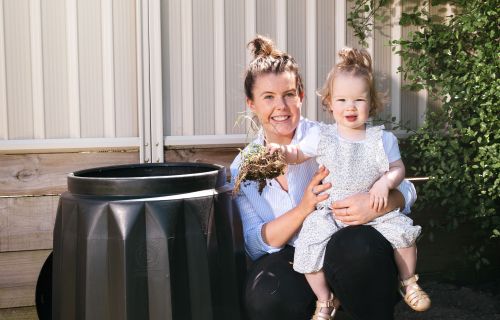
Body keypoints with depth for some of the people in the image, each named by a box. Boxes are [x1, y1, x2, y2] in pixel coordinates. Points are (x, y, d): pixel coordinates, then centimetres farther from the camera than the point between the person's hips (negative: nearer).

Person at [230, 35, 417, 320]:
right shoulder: (242, 168, 4)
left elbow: (405, 190, -4)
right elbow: (256, 245, -2)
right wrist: (304, 209, -19)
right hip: (291, 262, 1)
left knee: (357, 244, -35)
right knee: (266, 295, -33)